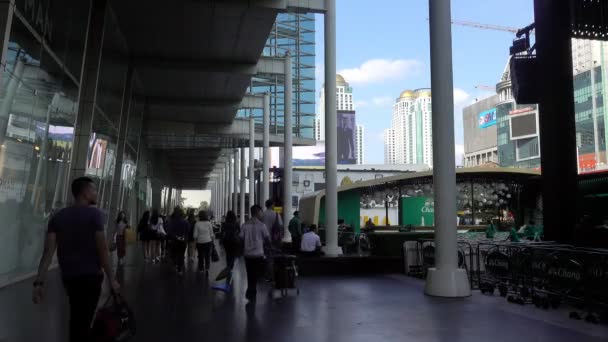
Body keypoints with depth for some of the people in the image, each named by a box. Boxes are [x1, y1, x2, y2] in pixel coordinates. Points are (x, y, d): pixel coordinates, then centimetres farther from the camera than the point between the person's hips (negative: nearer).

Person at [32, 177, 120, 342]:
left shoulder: (58, 216, 6)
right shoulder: (94, 213, -10)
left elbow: (48, 251, -2)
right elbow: (103, 249, -13)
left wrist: (39, 282, -3)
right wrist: (111, 278, -6)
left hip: (68, 276, 5)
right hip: (90, 276, -5)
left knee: (77, 318, 24)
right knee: (83, 321, 3)